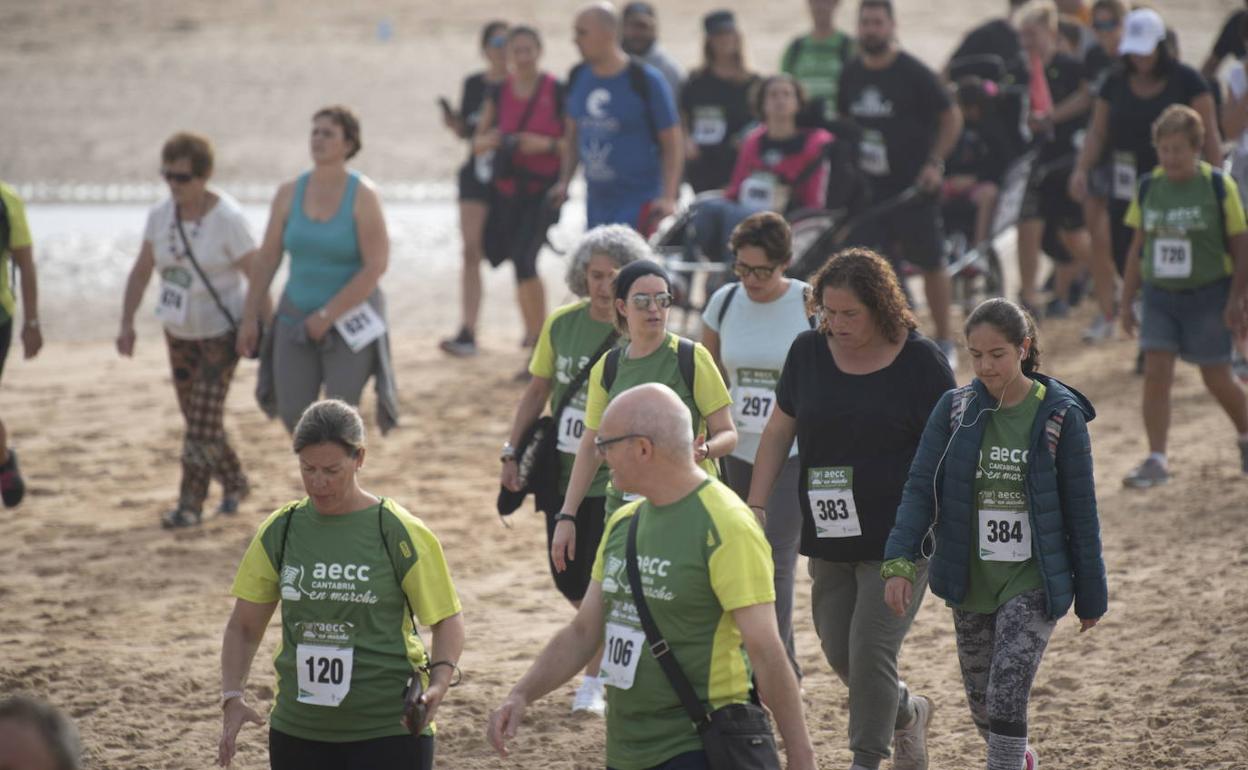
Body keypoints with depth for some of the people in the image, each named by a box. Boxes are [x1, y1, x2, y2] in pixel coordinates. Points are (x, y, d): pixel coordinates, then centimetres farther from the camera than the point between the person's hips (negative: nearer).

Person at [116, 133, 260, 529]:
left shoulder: (228, 220, -22)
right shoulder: (161, 215, -6)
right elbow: (141, 272, 0)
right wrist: (127, 324, -9)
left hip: (222, 329, -6)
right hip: (181, 330, 6)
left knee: (204, 418, -12)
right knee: (199, 419, 13)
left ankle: (190, 503, -4)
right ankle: (234, 483, 33)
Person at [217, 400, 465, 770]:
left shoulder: (398, 533, -7)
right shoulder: (280, 531, 3)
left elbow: (447, 619, 0)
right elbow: (243, 627, 9)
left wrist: (439, 683, -19)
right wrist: (232, 696, -8)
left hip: (390, 730, -4)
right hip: (299, 733, 4)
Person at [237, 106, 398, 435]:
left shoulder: (364, 195, -14)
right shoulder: (290, 192, -1)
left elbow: (376, 266, -18)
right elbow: (267, 258, 5)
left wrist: (327, 316, -20)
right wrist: (250, 318, 1)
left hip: (350, 319, -4)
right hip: (298, 316, 4)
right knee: (293, 414, 1)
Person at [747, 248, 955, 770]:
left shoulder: (921, 362, -10)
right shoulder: (808, 352, 2)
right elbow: (778, 432, 11)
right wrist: (756, 506, 3)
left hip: (897, 539, -5)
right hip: (829, 539, 5)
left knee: (871, 649, -9)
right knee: (838, 651, 10)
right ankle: (908, 712, 38)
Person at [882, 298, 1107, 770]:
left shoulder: (1060, 415, -8)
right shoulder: (955, 410, -1)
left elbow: (1080, 509, -2)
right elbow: (920, 488, -7)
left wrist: (1090, 593, 2)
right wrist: (900, 562, -20)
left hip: (1033, 583, -4)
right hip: (970, 581, 4)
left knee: (1006, 698, -18)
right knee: (982, 705, 16)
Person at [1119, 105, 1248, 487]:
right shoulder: (1148, 187, 2)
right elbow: (1138, 247, 11)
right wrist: (1127, 302, 11)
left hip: (1208, 296, -3)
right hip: (1160, 296, 3)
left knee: (1217, 377, 4)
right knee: (1156, 372, -8)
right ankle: (1156, 460, -6)